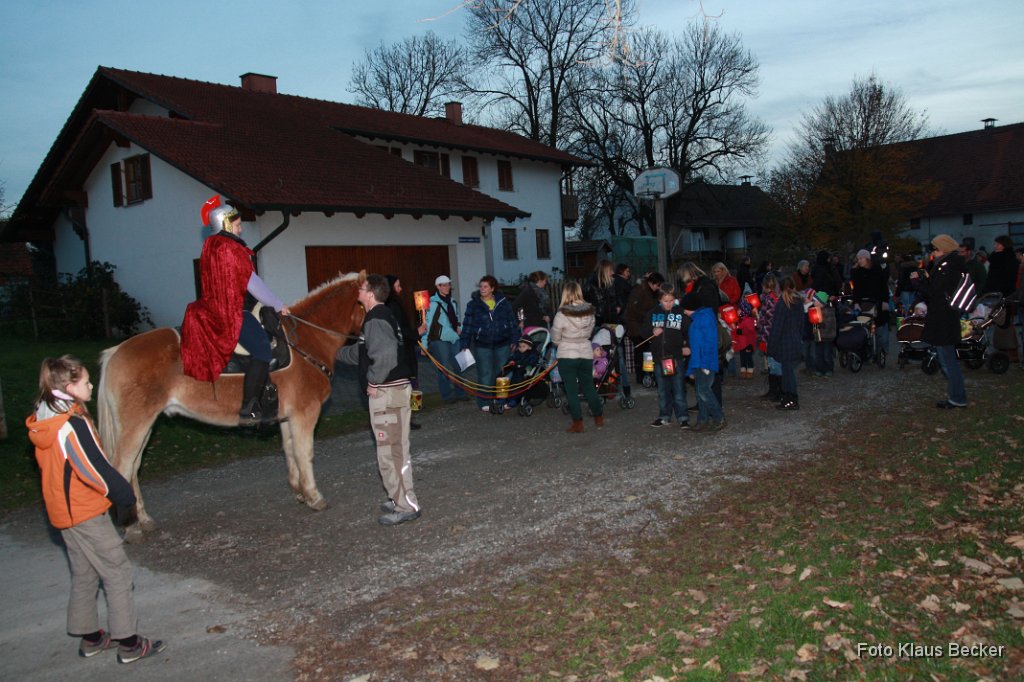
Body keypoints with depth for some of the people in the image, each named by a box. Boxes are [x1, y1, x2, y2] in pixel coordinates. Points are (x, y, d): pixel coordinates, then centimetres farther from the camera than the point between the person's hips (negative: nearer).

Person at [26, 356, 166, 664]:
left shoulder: (43, 423, 3)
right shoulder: (72, 426, -26)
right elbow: (96, 470, -24)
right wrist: (125, 496, -9)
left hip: (64, 510, 9)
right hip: (87, 512, -9)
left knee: (83, 575, 20)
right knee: (118, 574, 1)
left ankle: (89, 637, 32)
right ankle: (129, 643, 7)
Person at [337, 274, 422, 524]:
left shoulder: (376, 320, -16)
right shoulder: (382, 316, 17)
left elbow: (385, 354, -30)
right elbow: (363, 352, 30)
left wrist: (373, 381, -18)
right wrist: (337, 353, 38)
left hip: (387, 392, -10)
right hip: (396, 389, 10)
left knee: (390, 451, -3)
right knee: (396, 448, 19)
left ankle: (405, 506, 3)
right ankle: (400, 498, 31)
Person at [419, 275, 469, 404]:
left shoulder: (453, 302, 13)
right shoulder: (433, 303, -10)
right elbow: (427, 323, -12)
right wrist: (424, 344, -15)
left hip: (454, 338, 6)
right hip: (439, 340, -6)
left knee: (457, 366, 7)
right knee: (444, 368, -2)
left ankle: (460, 392, 19)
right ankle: (446, 395, 9)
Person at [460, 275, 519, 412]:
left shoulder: (503, 302, 4)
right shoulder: (473, 304, 0)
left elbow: (512, 321, 8)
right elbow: (467, 325, 1)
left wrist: (514, 340, 4)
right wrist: (464, 344, -3)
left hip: (502, 344, 2)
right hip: (482, 345, -2)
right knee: (485, 374, -1)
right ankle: (485, 402, 8)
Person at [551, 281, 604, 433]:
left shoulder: (562, 314, -17)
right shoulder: (590, 311, -5)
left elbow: (555, 338, -7)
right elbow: (589, 332, 5)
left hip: (567, 356, -4)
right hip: (586, 354, 4)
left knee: (571, 390, 6)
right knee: (589, 386, 19)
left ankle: (578, 423, 9)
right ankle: (599, 417, 29)